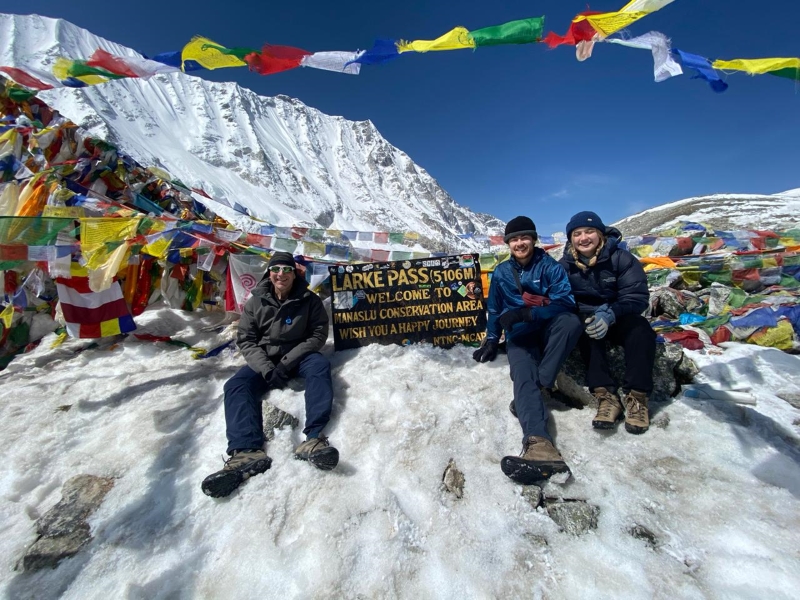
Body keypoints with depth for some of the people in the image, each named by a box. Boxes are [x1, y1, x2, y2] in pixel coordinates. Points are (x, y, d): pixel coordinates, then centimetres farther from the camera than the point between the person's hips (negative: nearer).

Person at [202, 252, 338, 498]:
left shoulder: (309, 300, -3)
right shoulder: (255, 302, 1)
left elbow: (318, 335, -7)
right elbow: (245, 340, -1)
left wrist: (287, 362, -18)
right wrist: (267, 368, -19)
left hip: (298, 355, -2)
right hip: (263, 359, 2)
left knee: (320, 367, -32)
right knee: (237, 385, -24)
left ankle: (313, 439, -49)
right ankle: (247, 451, -45)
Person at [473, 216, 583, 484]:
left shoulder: (550, 267, 0)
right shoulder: (501, 273, 9)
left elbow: (565, 303, -14)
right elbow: (495, 311, 19)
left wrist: (525, 313, -27)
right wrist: (491, 339, 10)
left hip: (549, 331, 0)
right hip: (519, 337, 1)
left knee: (571, 320, -36)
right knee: (524, 378, -31)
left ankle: (543, 386, -29)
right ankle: (539, 444, -55)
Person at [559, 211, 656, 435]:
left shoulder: (621, 258, -9)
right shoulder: (565, 265, -4)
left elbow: (637, 297, -15)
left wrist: (610, 315, -34)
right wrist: (589, 315, -28)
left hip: (619, 320, 0)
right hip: (585, 319, 0)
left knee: (641, 329, -30)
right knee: (587, 328, -32)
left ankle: (636, 396, -26)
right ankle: (605, 394, -34)